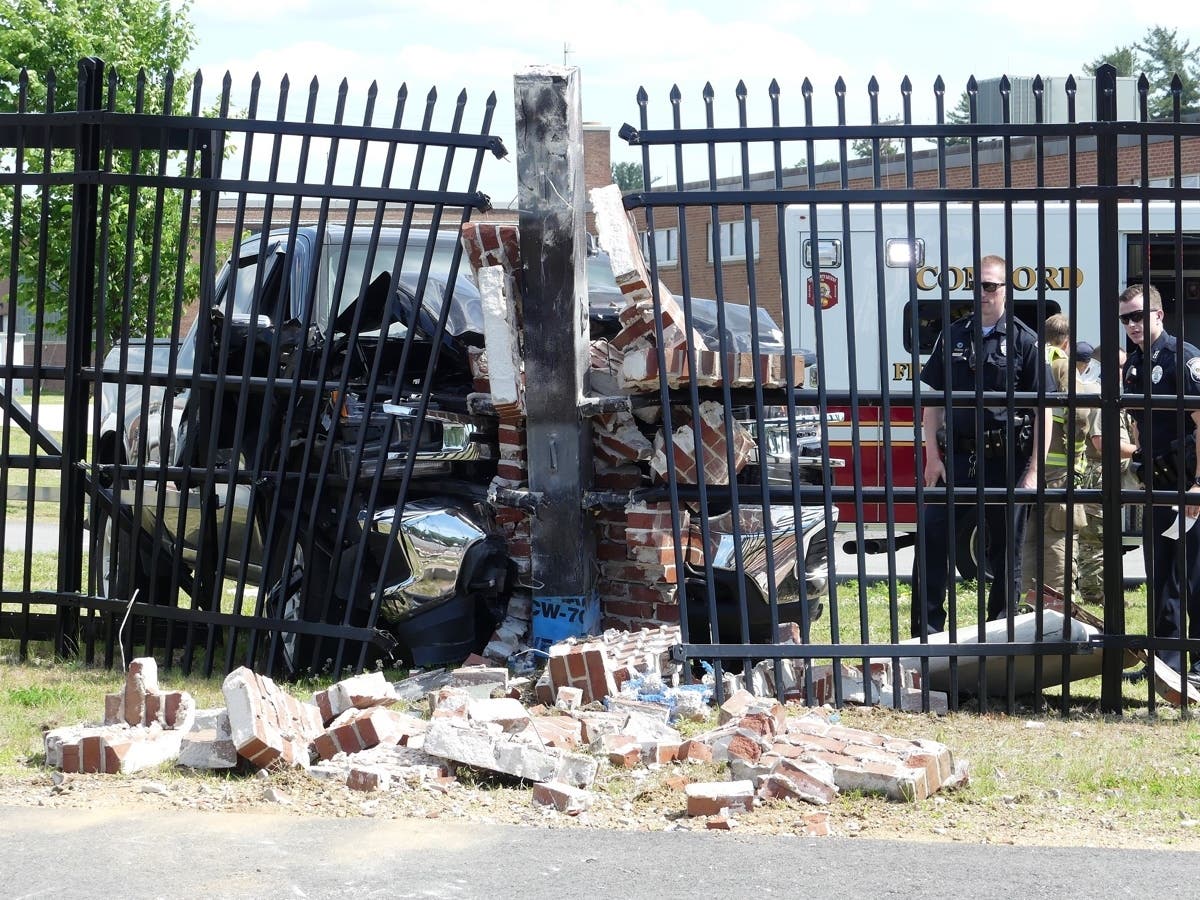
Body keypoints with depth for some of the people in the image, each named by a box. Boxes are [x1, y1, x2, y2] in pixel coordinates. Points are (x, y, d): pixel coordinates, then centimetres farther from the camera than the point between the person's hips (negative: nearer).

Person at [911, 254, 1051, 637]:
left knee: (1004, 551, 6)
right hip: (957, 458, 3)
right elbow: (933, 400, 10)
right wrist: (933, 457, 2)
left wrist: (1034, 472, -10)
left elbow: (1042, 412, -4)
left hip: (1005, 461, -3)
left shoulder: (1025, 342, -2)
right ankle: (926, 632, 4)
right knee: (932, 540, -2)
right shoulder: (953, 336, 8)